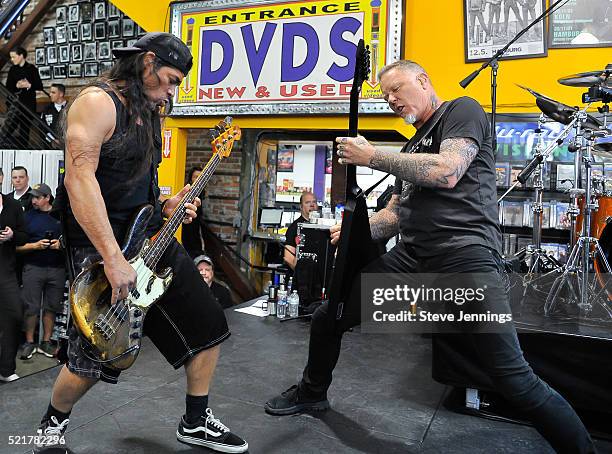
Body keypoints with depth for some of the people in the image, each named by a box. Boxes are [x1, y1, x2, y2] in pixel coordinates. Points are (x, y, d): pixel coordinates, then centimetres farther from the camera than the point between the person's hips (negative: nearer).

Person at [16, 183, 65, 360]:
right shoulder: (27, 216, 6)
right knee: (31, 307, 0)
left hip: (57, 268, 1)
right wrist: (35, 245, -13)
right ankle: (29, 342, 14)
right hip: (33, 267, -1)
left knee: (51, 307, 5)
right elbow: (17, 246, 3)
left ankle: (46, 342, 16)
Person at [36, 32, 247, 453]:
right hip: (101, 250, -8)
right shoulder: (98, 102, -11)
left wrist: (165, 207, 6)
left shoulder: (146, 115, 17)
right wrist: (113, 259, -30)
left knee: (208, 326, 6)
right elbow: (79, 177, -24)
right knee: (92, 360, -1)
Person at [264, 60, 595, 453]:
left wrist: (372, 157, -9)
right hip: (410, 257, 8)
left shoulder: (463, 110, 3)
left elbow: (447, 172, -16)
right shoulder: (414, 147, 26)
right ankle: (312, 393, 36)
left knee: (516, 380, -14)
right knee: (326, 318, 10)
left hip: (465, 256, -7)